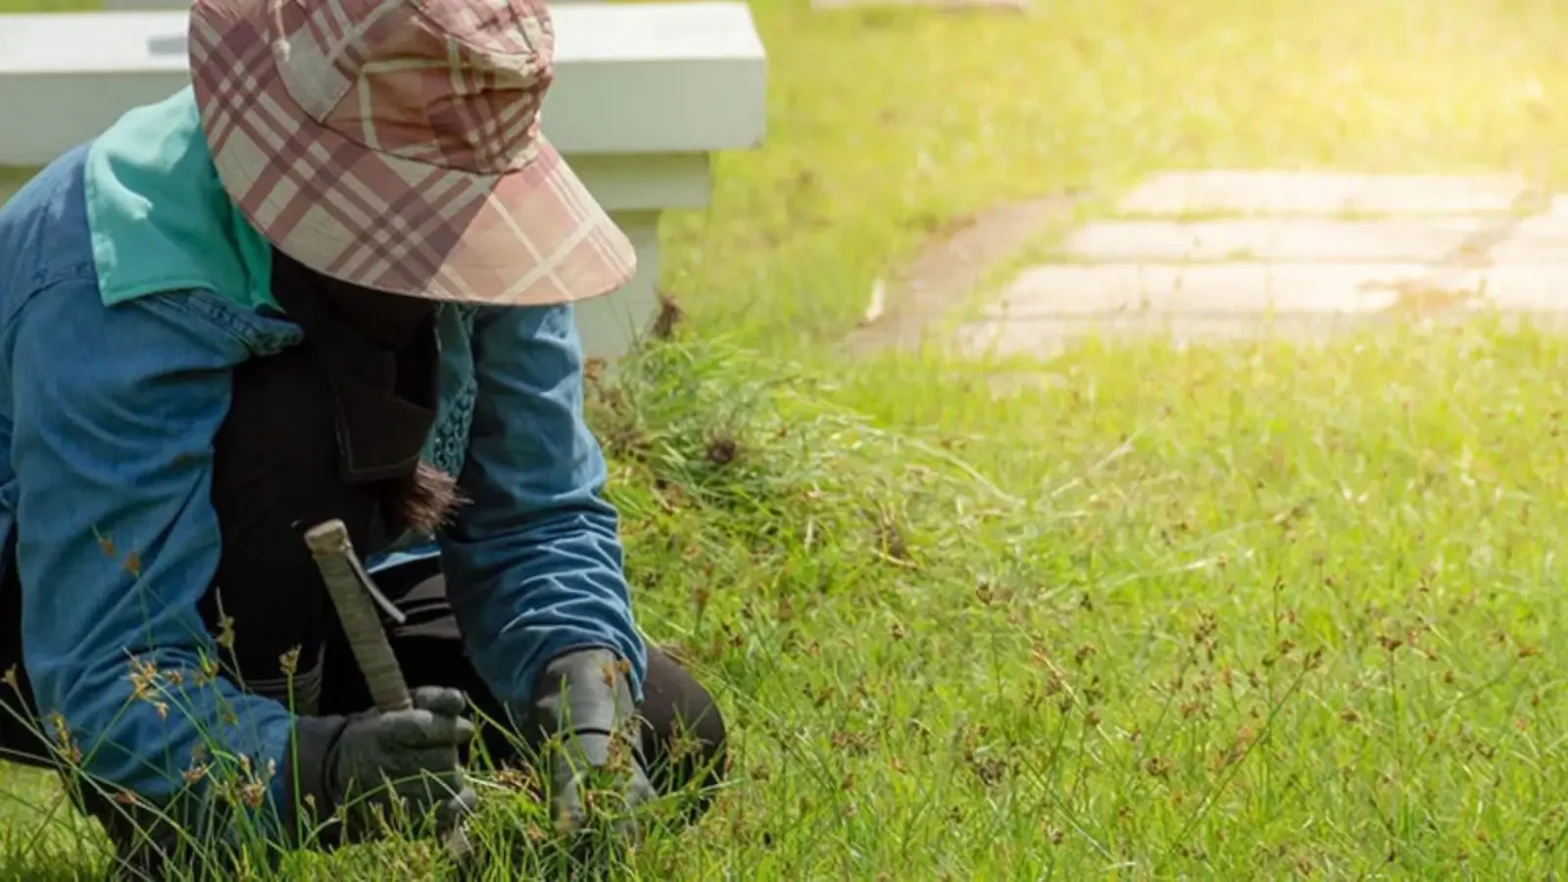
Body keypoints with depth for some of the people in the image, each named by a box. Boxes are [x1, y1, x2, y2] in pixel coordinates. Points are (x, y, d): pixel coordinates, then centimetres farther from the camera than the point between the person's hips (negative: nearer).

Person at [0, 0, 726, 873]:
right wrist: (316, 766, -59)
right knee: (287, 422, -37)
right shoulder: (124, 290, -37)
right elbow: (105, 676, -41)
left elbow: (538, 517, -16)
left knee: (669, 739, -9)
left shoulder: (470, 216, -19)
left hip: (299, 593, 6)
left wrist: (582, 698, -36)